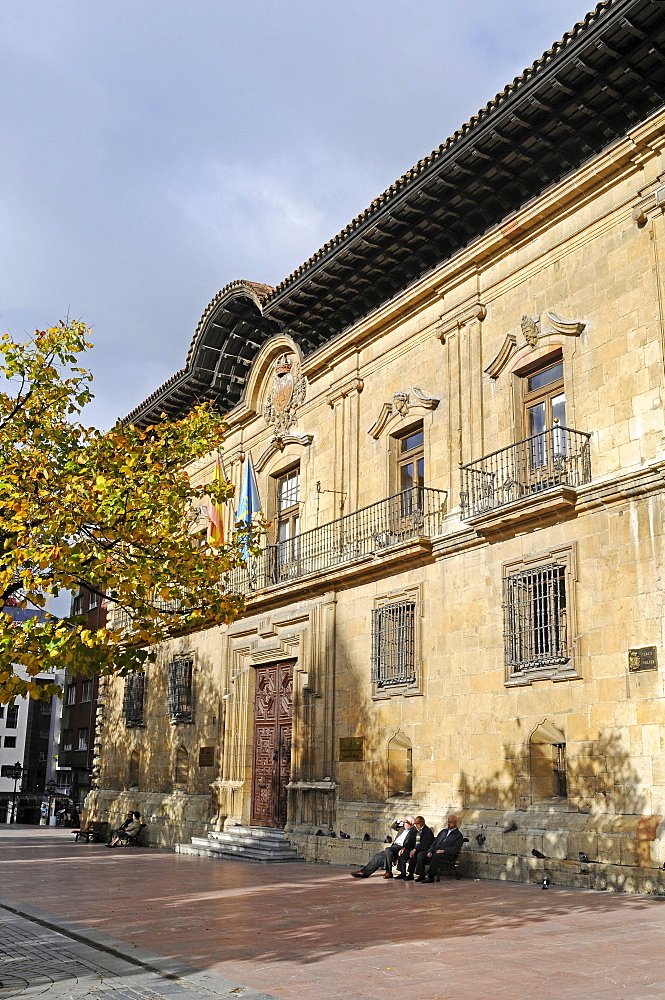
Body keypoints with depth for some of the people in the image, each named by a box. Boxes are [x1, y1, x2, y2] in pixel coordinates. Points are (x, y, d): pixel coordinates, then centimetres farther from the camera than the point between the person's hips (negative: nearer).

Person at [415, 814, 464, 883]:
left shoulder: (458, 834, 2)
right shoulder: (444, 830, 22)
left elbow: (455, 849, -12)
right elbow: (435, 842, 21)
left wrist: (443, 851, -22)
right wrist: (430, 851, 2)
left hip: (448, 854, -7)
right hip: (435, 852, 7)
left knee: (436, 856, -38)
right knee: (421, 854, -14)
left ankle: (431, 877, -31)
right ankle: (421, 875, -10)